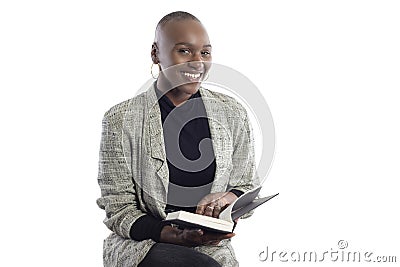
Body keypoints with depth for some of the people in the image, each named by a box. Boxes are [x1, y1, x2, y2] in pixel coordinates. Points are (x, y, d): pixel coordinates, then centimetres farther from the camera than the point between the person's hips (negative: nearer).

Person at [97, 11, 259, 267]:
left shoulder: (232, 114, 7)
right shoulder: (122, 119, -3)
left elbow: (248, 190, 15)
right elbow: (119, 211, -3)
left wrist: (227, 197, -10)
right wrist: (176, 235, -20)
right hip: (142, 244, -3)